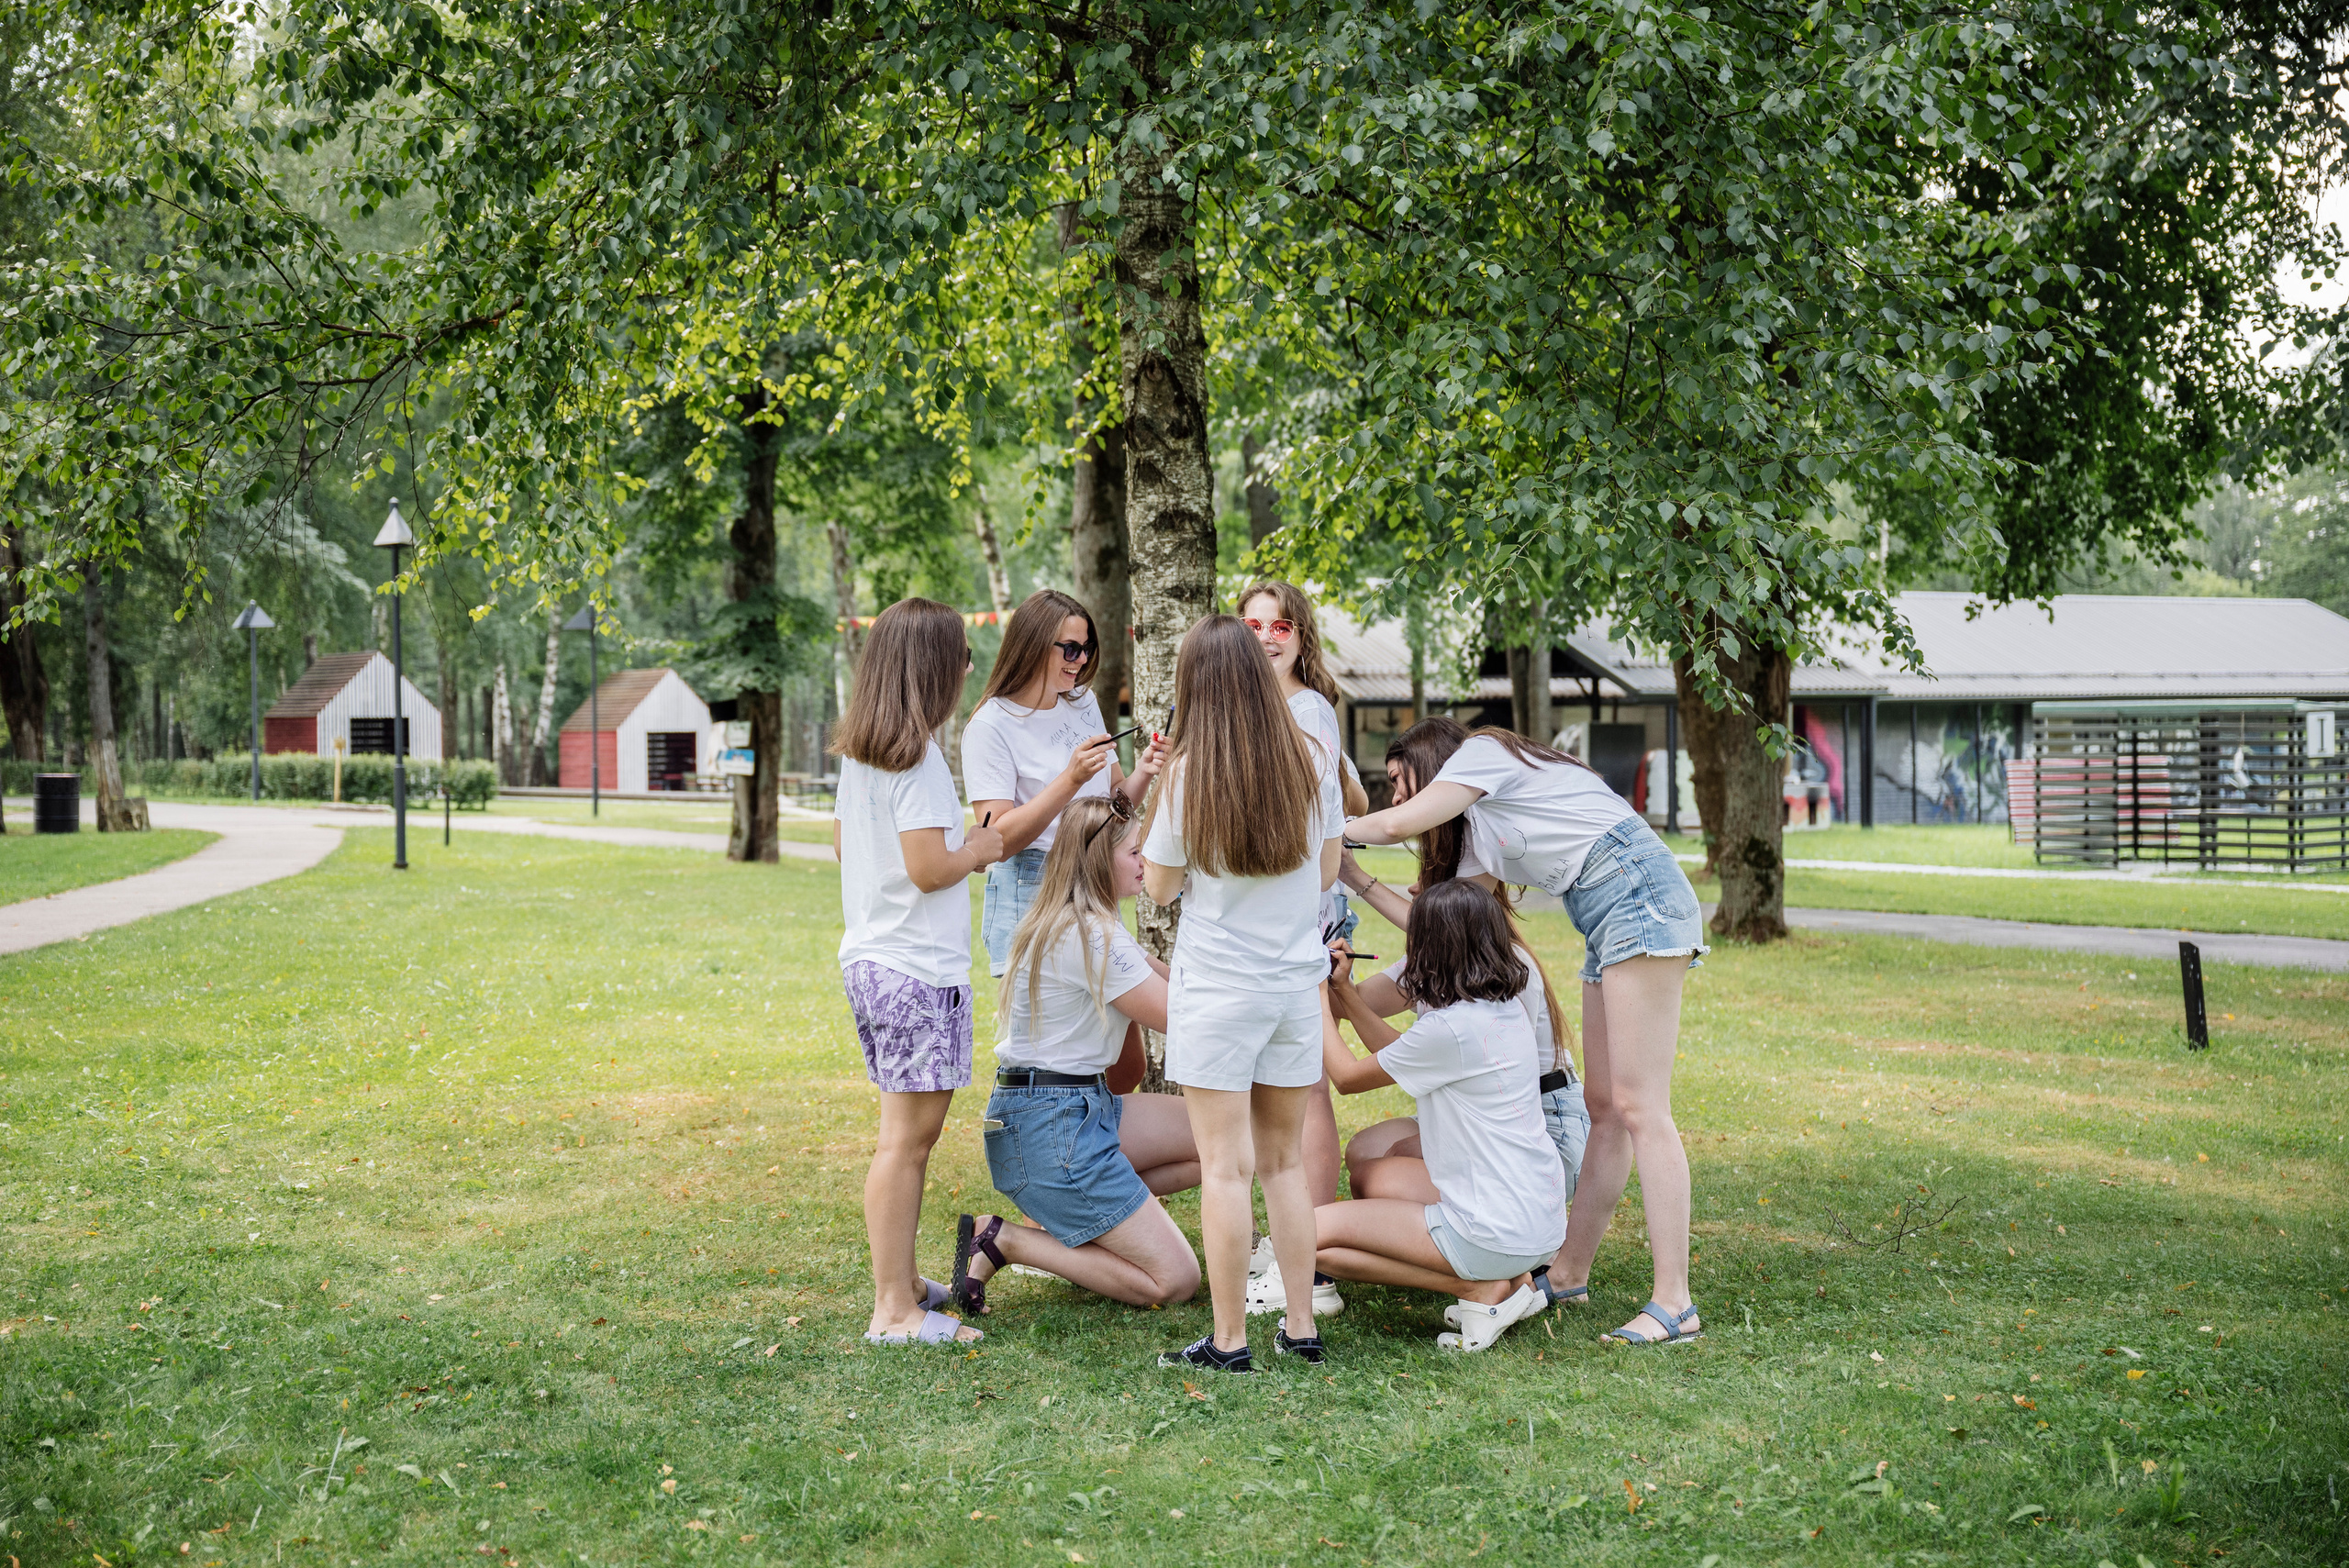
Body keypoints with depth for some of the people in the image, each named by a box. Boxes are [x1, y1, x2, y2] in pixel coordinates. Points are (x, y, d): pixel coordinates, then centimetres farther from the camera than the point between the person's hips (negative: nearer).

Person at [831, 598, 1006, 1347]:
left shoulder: (855, 751, 11)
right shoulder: (917, 756, -17)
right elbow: (929, 869, -22)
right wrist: (979, 848, -2)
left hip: (867, 958, 10)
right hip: (918, 969, -10)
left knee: (908, 1129, 17)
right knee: (908, 1136, -5)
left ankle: (903, 1284, 26)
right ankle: (895, 1311, -1)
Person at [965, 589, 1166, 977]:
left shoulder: (1083, 703, 10)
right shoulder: (991, 726, -10)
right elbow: (998, 840, -17)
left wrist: (1140, 775, -5)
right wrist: (1071, 779, -25)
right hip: (1029, 896, -6)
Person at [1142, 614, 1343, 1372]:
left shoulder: (1187, 775, -11)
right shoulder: (1314, 762, -1)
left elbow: (1161, 886, -1)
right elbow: (1326, 870, 8)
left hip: (1217, 988, -4)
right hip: (1296, 980, 4)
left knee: (1224, 1167, 0)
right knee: (1283, 1159, 14)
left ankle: (1229, 1340, 3)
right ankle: (1300, 1326, 18)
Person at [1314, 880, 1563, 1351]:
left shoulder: (1449, 1028, -20)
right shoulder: (1506, 1009, 6)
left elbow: (1347, 1077, -4)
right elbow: (1398, 1056, 19)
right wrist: (1345, 991, 18)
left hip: (1496, 1233, -9)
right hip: (1539, 1215, 9)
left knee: (1310, 1235, -7)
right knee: (1373, 1178, 26)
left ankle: (1483, 1289, -4)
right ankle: (1506, 1277, 11)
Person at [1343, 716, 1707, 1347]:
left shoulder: (1482, 750, 4)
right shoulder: (1480, 831, 27)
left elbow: (1398, 824, -7)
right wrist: (1350, 876, 26)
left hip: (1636, 889, -10)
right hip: (1606, 919, 10)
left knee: (1639, 1107, -13)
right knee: (1603, 1107, 11)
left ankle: (1674, 1305, -14)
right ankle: (1570, 1273, 16)